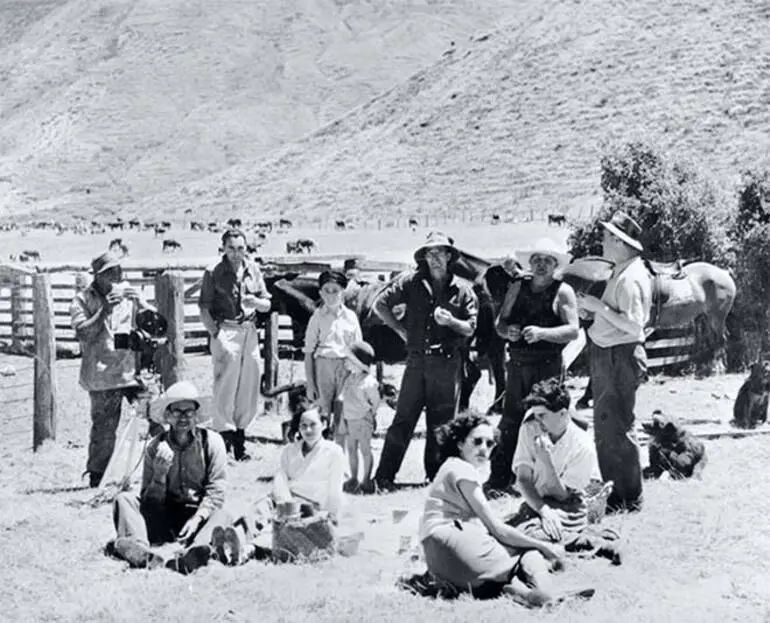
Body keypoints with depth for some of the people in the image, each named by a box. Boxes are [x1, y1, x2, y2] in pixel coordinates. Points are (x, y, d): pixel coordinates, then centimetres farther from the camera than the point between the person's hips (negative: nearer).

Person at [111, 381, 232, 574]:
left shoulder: (211, 441, -1)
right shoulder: (155, 447, 2)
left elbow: (216, 492, -5)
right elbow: (150, 501, -1)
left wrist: (197, 518, -21)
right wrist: (159, 474, -20)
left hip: (200, 515, -2)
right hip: (165, 518, 2)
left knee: (223, 516, -31)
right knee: (124, 499, -17)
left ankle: (192, 555, -60)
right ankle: (140, 552, -44)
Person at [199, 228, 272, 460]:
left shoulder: (253, 270, 11)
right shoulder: (213, 273, -2)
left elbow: (267, 305, 15)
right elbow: (204, 308, -4)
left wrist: (255, 302, -7)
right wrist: (215, 334, -13)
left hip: (250, 331, 5)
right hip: (225, 331, -5)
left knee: (249, 387, 7)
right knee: (225, 385, -9)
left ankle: (239, 433, 17)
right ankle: (224, 434, -7)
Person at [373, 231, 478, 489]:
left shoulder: (462, 289, 5)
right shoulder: (411, 282, 4)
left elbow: (470, 329, 5)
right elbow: (380, 304, 9)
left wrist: (451, 321, -15)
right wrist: (400, 330, 5)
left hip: (448, 363, 0)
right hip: (417, 360, 0)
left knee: (441, 422, 4)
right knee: (404, 418, -3)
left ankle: (436, 475, 15)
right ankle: (384, 475, -1)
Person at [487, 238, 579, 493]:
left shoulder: (563, 291, 0)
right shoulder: (517, 288, 14)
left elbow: (573, 330, -9)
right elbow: (499, 322, 14)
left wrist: (542, 333, -22)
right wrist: (507, 331, -9)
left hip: (548, 366, -4)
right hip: (518, 364, 4)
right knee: (510, 420, 4)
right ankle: (498, 478, 9)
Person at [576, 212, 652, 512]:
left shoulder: (630, 278, -19)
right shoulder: (622, 272, 13)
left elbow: (633, 324, -25)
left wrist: (600, 307, -20)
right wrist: (594, 306, 6)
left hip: (620, 357, -11)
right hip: (608, 355, 11)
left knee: (617, 428, -4)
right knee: (604, 427, 17)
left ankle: (629, 498, 5)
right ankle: (613, 491, 27)